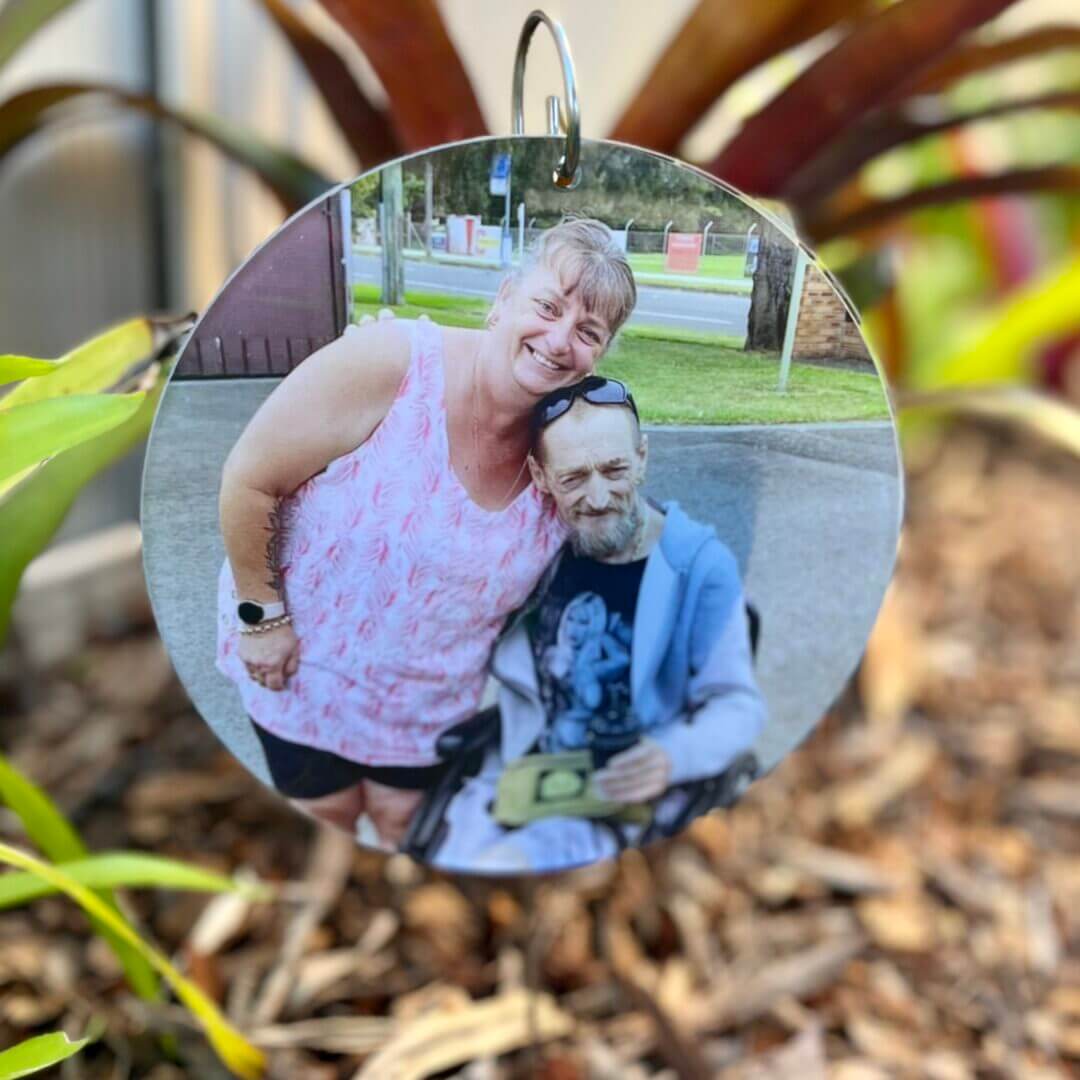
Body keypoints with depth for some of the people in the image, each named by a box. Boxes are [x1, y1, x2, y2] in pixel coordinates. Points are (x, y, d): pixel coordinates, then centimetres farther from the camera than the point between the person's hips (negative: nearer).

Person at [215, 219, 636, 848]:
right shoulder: (391, 363, -30)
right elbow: (249, 479, -22)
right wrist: (263, 615, -16)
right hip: (301, 657, -3)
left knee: (402, 818, 20)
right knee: (326, 812, 17)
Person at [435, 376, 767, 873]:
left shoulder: (698, 565, -8)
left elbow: (737, 704, -5)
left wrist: (675, 756, -23)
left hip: (621, 805, -4)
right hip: (514, 786, 4)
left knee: (495, 871, -24)